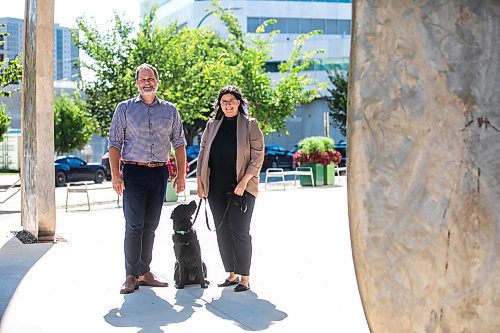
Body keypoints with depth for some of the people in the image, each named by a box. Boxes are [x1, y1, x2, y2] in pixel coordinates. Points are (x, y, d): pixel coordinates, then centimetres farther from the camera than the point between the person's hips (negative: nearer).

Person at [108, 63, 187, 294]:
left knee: (151, 225, 7)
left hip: (159, 173, 3)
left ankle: (144, 273, 15)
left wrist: (181, 174, 6)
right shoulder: (125, 108, 3)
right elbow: (115, 143, 1)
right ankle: (131, 276, -2)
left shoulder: (170, 110, 11)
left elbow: (179, 143, 13)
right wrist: (115, 175, -8)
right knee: (134, 224, -8)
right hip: (134, 172, -3)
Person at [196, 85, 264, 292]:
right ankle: (232, 274, 17)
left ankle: (244, 278, 2)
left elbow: (258, 156, -5)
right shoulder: (212, 125, 12)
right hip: (216, 188, 5)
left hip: (242, 187, -5)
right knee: (222, 232, 7)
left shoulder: (250, 125, 0)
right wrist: (200, 180, 5)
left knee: (239, 232, -6)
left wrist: (244, 181, -14)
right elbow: (203, 153, 15)